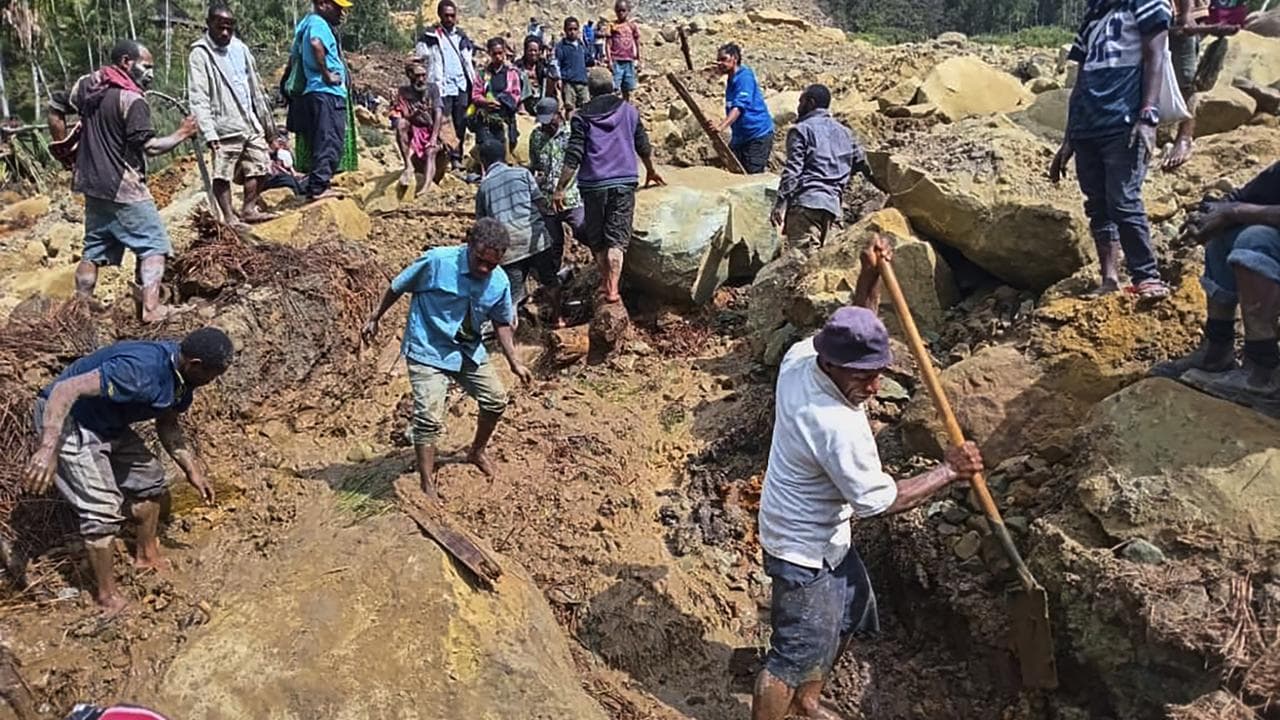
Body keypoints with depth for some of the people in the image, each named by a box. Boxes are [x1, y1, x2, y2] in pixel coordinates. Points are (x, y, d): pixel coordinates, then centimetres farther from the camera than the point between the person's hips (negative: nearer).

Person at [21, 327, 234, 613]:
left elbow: (168, 424, 9)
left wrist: (192, 469, 5)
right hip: (66, 420, -9)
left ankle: (148, 556, 37)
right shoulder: (140, 370, -36)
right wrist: (48, 448, -45)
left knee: (150, 479, 16)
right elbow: (65, 389, -38)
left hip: (108, 425, 9)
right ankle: (107, 596, 7)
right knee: (103, 510, -10)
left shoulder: (181, 376, -7)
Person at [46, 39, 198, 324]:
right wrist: (182, 134, -9)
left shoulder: (87, 84, 8)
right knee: (154, 244, -1)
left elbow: (55, 113, 15)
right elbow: (149, 147, -20)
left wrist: (65, 145, 24)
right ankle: (150, 308, -10)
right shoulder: (132, 99, -17)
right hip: (123, 188, -8)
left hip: (92, 183, 8)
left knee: (94, 247, 17)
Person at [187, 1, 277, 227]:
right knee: (223, 174, -2)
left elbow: (255, 87, 19)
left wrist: (266, 120, 19)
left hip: (250, 123, 6)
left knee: (260, 166, 10)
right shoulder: (199, 54, -7)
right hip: (225, 127, -6)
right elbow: (198, 99, -13)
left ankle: (248, 209, 22)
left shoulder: (240, 48, 11)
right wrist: (209, 132, -22)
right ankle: (229, 217, 6)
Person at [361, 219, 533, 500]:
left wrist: (514, 361, 3)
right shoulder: (437, 261, -23)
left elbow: (501, 323, 7)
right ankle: (427, 485, 0)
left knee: (496, 400, 11)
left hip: (469, 350, 6)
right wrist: (375, 319, 1)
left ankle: (477, 452, 38)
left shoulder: (500, 282, -9)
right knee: (429, 417, -13)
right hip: (428, 351, -5)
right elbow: (398, 287, -8)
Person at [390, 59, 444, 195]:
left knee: (430, 152, -30)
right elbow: (398, 117, -8)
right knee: (401, 124, -30)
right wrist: (413, 114, -30)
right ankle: (409, 166, -28)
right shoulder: (403, 92, 0)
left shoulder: (432, 88, -1)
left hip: (431, 131, -1)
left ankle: (425, 188, -51)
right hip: (412, 132, 1)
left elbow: (438, 113, -11)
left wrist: (434, 138, -22)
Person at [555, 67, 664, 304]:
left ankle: (605, 282, 23)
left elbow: (573, 157, -8)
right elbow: (643, 146, 16)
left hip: (593, 184, -1)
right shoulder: (629, 111, 7)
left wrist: (561, 188, -5)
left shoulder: (581, 116, -1)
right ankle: (612, 288, -10)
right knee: (617, 238, 0)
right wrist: (651, 171, 33)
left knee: (595, 237, 15)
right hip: (625, 181, 1)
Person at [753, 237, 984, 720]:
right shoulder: (838, 427, -35)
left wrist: (870, 278, -6)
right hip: (804, 549, -10)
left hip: (826, 534, 10)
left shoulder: (801, 355, -12)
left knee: (850, 615, 28)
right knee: (797, 654, 6)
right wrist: (949, 471, -15)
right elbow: (878, 500, -24)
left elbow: (854, 331, 9)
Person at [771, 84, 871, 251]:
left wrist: (781, 202, -11)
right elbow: (862, 163, 24)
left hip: (806, 201, -7)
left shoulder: (801, 130, 3)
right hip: (832, 204, 7)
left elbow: (792, 169, -8)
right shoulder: (844, 132, 23)